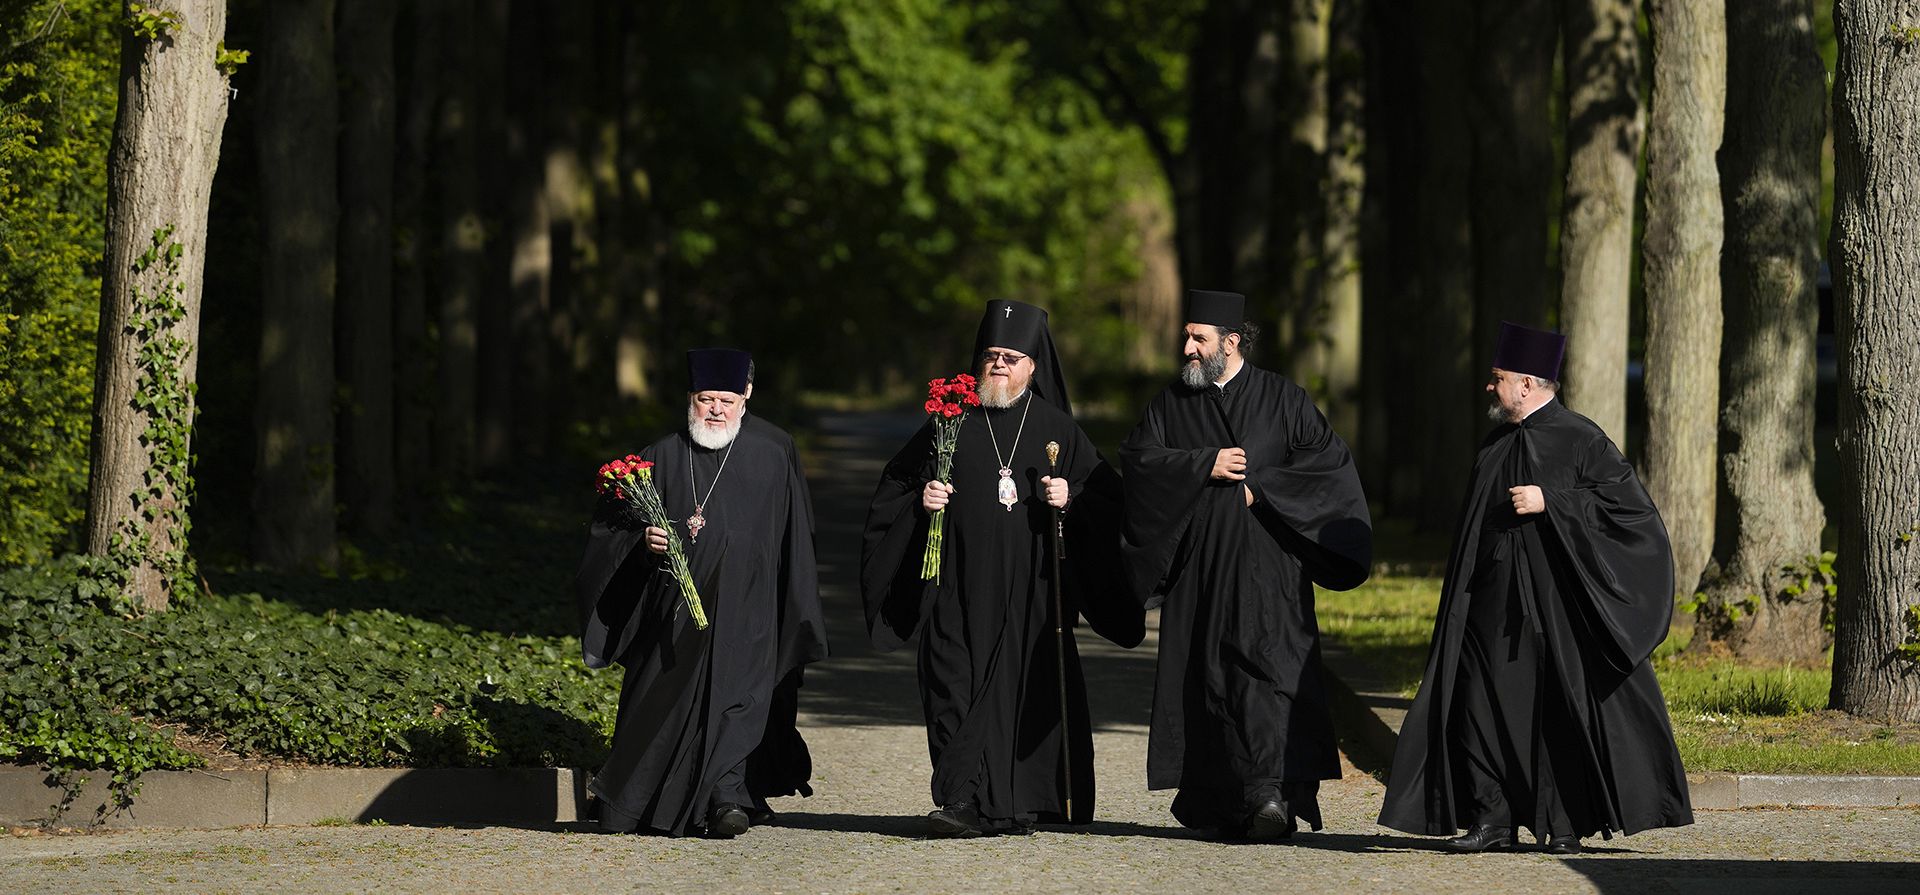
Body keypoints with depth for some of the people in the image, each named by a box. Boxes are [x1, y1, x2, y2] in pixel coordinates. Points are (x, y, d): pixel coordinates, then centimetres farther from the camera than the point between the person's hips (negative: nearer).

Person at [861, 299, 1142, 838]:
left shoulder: (1057, 429, 10)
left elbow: (1106, 496, 9)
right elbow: (895, 485, 14)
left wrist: (1070, 500, -11)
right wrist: (922, 500, -7)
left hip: (1031, 589, 0)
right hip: (962, 587, 0)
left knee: (1027, 688, -3)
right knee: (958, 686, -10)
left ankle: (1018, 803, 5)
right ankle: (963, 801, -15)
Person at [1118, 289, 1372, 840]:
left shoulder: (1281, 398, 5)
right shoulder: (1173, 403, 13)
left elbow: (1328, 456, -2)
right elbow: (1137, 457, 2)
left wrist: (1260, 487, -9)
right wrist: (1204, 465, -10)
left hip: (1264, 564, -3)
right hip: (1199, 563, 3)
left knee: (1264, 667, -16)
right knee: (1206, 677, 2)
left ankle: (1271, 790, -25)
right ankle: (1222, 806, 8)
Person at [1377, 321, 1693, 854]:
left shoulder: (1579, 440, -5)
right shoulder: (1495, 447, 14)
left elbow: (1624, 501, -13)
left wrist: (1550, 501, -19)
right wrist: (1461, 601, 18)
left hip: (1555, 608, -6)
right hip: (1492, 606, 6)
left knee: (1564, 710, -1)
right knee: (1482, 705, -1)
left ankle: (1566, 825, 7)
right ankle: (1492, 820, 4)